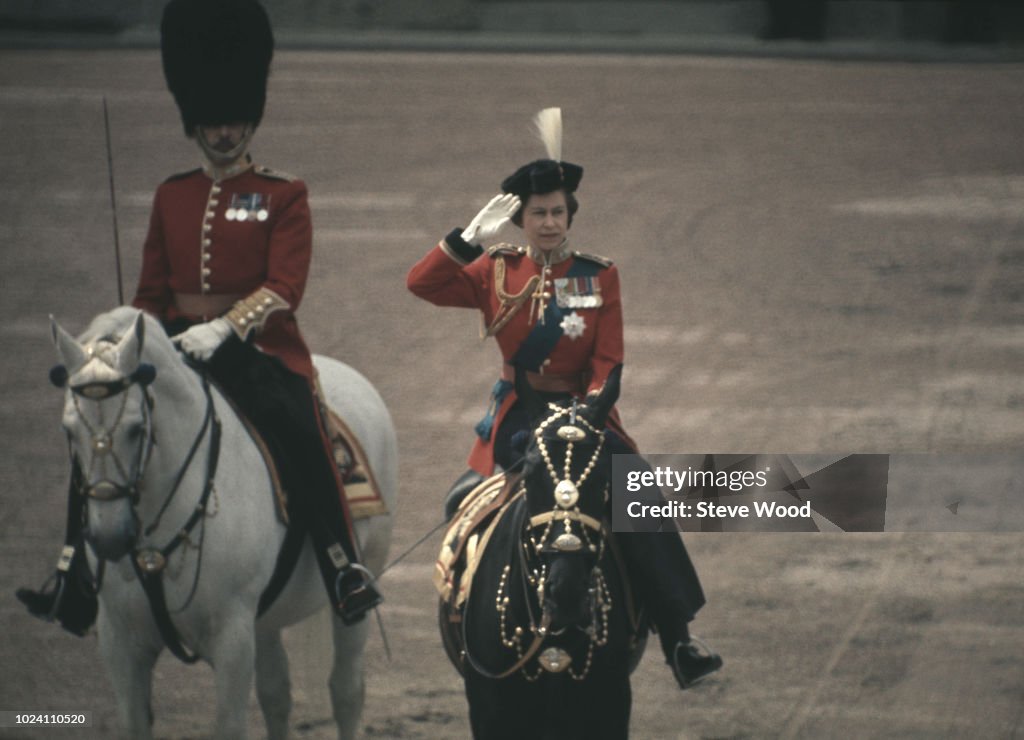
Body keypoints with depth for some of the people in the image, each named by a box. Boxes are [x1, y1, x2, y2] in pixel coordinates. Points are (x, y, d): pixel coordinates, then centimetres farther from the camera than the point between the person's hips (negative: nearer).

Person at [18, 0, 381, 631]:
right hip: (176, 341, 5)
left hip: (259, 344, -5)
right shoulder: (172, 197, 15)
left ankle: (345, 568, -25)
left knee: (295, 427, -32)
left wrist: (224, 328, -25)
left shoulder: (283, 196, 1)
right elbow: (152, 289, 18)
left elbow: (284, 287, -11)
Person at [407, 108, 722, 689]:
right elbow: (422, 284, -4)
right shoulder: (497, 273, 6)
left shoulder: (600, 277, 5)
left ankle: (678, 640, -21)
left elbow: (609, 360, -1)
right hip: (517, 417, 1)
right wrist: (472, 236, -14)